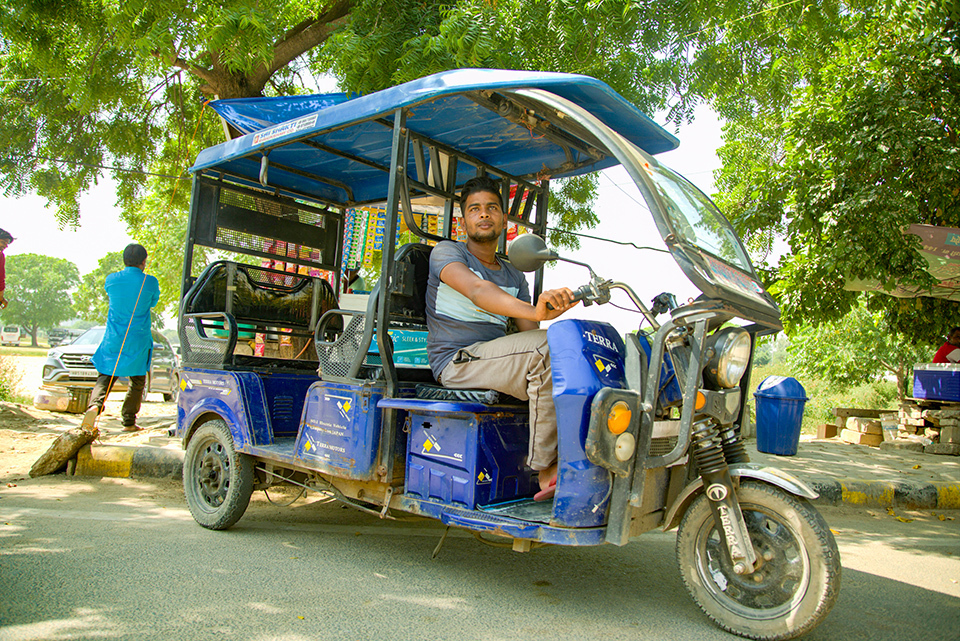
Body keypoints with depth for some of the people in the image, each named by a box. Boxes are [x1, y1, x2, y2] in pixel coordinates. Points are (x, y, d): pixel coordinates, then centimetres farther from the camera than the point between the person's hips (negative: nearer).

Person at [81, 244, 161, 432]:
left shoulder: (111, 280, -1)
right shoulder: (150, 282, -8)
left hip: (113, 339, 2)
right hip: (139, 341, -2)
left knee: (106, 377, 11)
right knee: (137, 381, 12)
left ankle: (94, 405, -17)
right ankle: (129, 422, 15)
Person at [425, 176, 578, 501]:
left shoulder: (514, 276, 21)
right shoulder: (446, 252, 1)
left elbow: (530, 331, 10)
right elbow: (476, 290, -21)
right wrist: (534, 312, -39)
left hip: (497, 359, 7)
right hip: (456, 361, -6)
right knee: (546, 346, -29)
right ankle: (546, 469, -25)